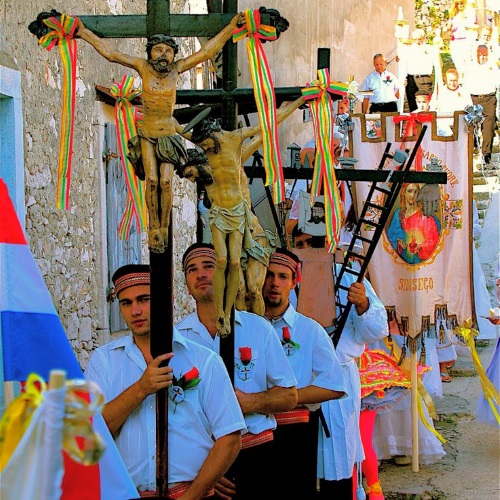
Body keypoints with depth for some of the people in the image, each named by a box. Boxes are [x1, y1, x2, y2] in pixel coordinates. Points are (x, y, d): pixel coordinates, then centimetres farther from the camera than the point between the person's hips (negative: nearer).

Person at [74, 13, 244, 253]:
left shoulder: (176, 68, -7)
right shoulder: (143, 66, -9)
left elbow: (208, 50, -3)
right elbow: (110, 52, -5)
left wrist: (233, 25, -4)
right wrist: (83, 32, -6)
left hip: (168, 134, 1)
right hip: (146, 133, -1)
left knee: (166, 181, -14)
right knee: (152, 180, -17)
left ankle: (164, 228, -2)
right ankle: (154, 227, -6)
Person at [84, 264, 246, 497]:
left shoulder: (205, 361, 3)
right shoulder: (103, 360, 7)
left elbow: (230, 438, -2)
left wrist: (191, 496, -10)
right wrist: (140, 389, -14)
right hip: (126, 493, 1)